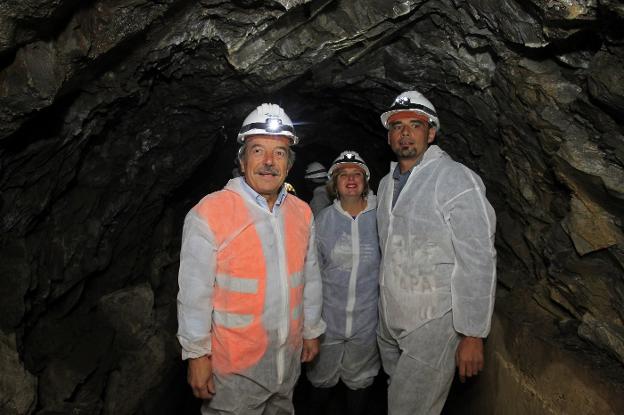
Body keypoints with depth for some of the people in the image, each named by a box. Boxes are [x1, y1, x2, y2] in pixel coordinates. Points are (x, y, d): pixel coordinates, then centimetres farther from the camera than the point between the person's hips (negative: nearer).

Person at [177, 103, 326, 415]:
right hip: (234, 366, -5)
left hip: (289, 359, 5)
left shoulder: (302, 213, 2)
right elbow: (194, 293, -14)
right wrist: (197, 355, -11)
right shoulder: (209, 214, -17)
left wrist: (311, 331, 13)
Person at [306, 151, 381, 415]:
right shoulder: (322, 220, -5)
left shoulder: (379, 219, -7)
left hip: (366, 319, 0)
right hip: (328, 317, 1)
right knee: (322, 379, 19)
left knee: (360, 380, 18)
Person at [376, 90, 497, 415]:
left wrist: (472, 334, -18)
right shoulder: (386, 183, 9)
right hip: (389, 319, 7)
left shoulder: (456, 179, -15)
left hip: (433, 323, -7)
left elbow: (478, 260, -18)